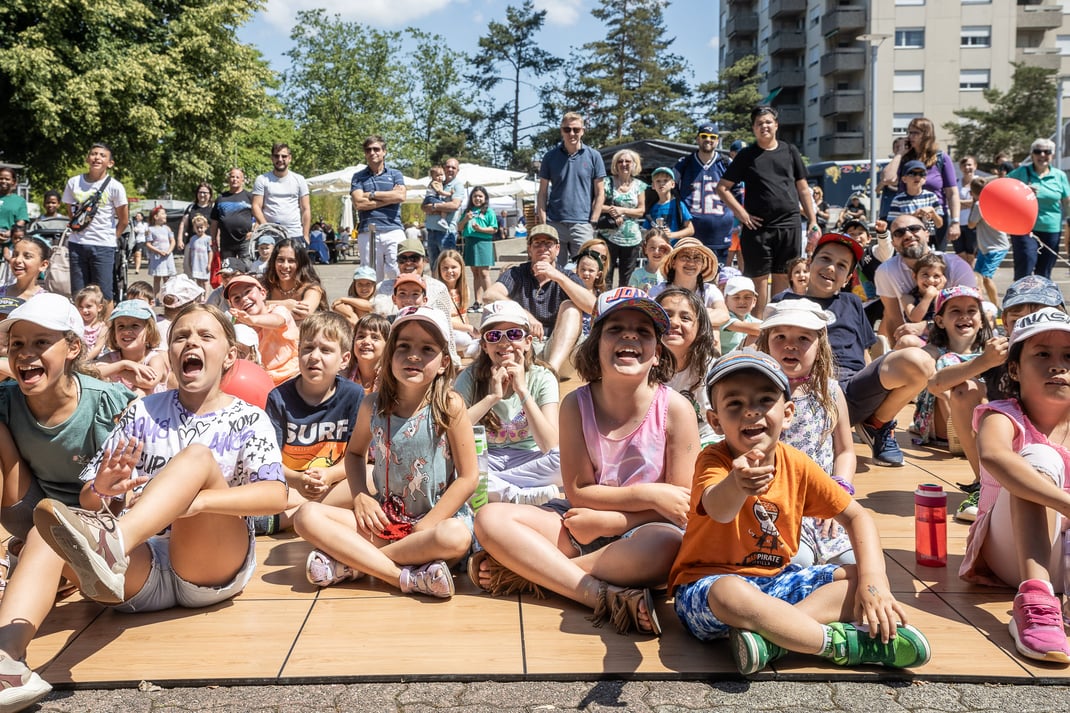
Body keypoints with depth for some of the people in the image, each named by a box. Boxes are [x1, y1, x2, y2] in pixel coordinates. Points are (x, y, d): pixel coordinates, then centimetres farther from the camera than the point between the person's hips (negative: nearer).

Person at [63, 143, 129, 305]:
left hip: (103, 246, -3)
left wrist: (112, 238, 3)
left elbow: (124, 219, 1)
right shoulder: (74, 182, 3)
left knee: (104, 297, -1)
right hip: (77, 244, 3)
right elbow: (71, 210, 16)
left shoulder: (115, 187, -6)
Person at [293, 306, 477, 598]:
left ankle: (351, 562, -19)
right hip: (384, 518, 4)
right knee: (307, 516, -15)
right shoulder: (373, 405, -1)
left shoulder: (449, 406, -12)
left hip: (437, 518, -3)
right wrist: (361, 497, -1)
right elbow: (355, 452, 18)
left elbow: (468, 476, -11)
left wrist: (424, 528, -14)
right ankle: (407, 577, -25)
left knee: (456, 536, -38)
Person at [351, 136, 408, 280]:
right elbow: (358, 203, -3)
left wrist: (372, 194, -1)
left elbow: (400, 196, -4)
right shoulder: (358, 177, 13)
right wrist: (389, 198, -2)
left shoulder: (395, 174, 15)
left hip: (394, 231, 0)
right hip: (367, 233, 0)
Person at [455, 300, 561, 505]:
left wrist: (522, 390, -24)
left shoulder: (542, 379, -9)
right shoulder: (471, 377, -9)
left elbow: (551, 446, -20)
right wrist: (492, 396, -25)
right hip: (483, 462, 0)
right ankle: (524, 495, -24)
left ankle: (493, 488, -19)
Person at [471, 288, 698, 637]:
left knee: (667, 545, -39)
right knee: (490, 518, -19)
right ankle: (601, 594, -31)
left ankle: (528, 571, -23)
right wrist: (649, 494, -17)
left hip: (642, 530, -2)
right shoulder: (576, 405, -6)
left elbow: (683, 506, -11)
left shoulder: (675, 409, -12)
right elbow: (577, 492, -5)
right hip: (580, 525, 3)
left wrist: (606, 521, -18)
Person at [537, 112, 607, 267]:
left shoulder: (593, 156, 4)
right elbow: (542, 192, 8)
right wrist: (542, 224, -2)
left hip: (582, 224, -1)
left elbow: (600, 193, 5)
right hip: (554, 224, 1)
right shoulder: (550, 156, 7)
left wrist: (592, 223, -4)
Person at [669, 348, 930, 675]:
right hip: (707, 583, -6)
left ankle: (771, 639, -28)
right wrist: (736, 485, -66)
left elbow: (857, 516, 4)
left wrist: (874, 581, -13)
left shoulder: (796, 465, -2)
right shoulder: (714, 460, -17)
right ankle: (843, 643, -23)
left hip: (774, 580, 6)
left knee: (860, 577, -8)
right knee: (731, 594, -40)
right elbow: (719, 510, -41)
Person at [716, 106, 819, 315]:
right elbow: (722, 188, 4)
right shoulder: (747, 156, 5)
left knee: (783, 276, 7)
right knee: (759, 277, -1)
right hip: (758, 226, -2)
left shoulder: (790, 151, 12)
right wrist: (741, 213, -7)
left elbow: (803, 189, 15)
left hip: (789, 226, 3)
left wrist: (812, 221, 8)